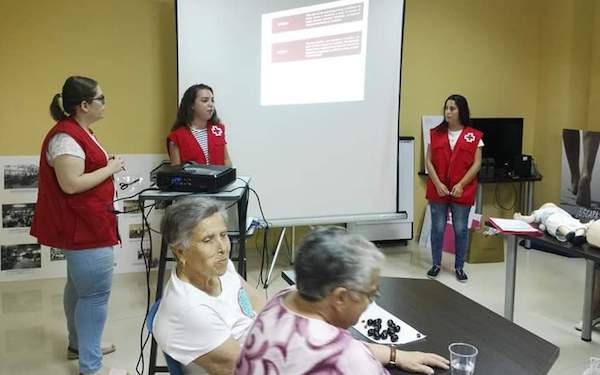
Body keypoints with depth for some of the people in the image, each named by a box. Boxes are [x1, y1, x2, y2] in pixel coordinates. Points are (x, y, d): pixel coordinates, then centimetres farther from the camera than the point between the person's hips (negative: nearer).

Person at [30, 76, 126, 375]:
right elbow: (70, 184, -27)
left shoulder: (80, 132, 11)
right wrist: (110, 168, -19)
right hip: (83, 226, -11)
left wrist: (108, 175, 13)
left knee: (80, 286, 21)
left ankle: (78, 344, 37)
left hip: (86, 223, 11)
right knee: (96, 293, -5)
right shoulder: (66, 137, -21)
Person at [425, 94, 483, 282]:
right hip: (438, 190, 1)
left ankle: (459, 267, 21)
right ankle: (436, 264, 22)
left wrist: (461, 185, -11)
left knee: (461, 229, 6)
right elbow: (429, 162, 2)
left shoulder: (474, 136, -1)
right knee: (438, 228, 7)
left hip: (462, 191, -1)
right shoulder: (435, 133, 3)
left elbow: (476, 164, -3)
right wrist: (438, 184, -10)